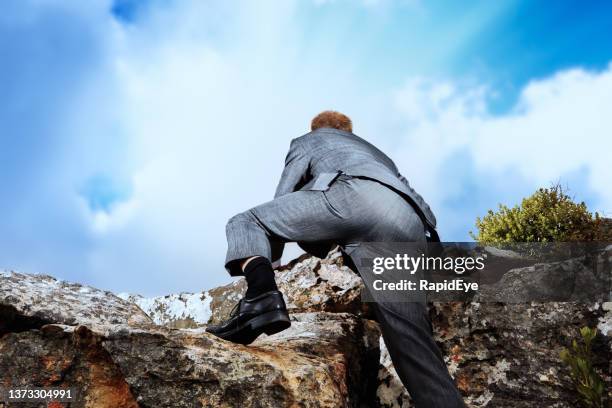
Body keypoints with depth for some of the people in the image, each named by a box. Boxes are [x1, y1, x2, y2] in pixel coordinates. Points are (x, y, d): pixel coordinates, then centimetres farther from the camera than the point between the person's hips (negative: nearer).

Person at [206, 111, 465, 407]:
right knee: (413, 346, 3)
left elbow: (283, 200, 29)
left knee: (245, 223, 10)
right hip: (409, 225, 5)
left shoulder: (308, 140, 36)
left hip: (353, 194, -5)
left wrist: (270, 260, 40)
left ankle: (261, 294, -19)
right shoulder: (375, 152, 50)